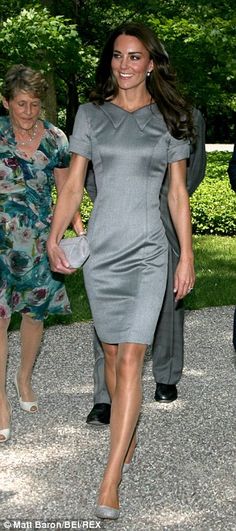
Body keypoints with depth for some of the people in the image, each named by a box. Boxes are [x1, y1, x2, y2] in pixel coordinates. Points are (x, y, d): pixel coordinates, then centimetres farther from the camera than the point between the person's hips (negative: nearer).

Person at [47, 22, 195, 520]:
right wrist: (54, 237, -5)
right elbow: (73, 185, 7)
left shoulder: (169, 120, 5)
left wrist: (187, 255, 3)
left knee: (130, 358, -10)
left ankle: (110, 482, -12)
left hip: (147, 252, -2)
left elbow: (178, 194, 7)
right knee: (112, 352, 11)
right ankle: (127, 439, 32)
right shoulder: (91, 115, 7)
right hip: (100, 247, 2)